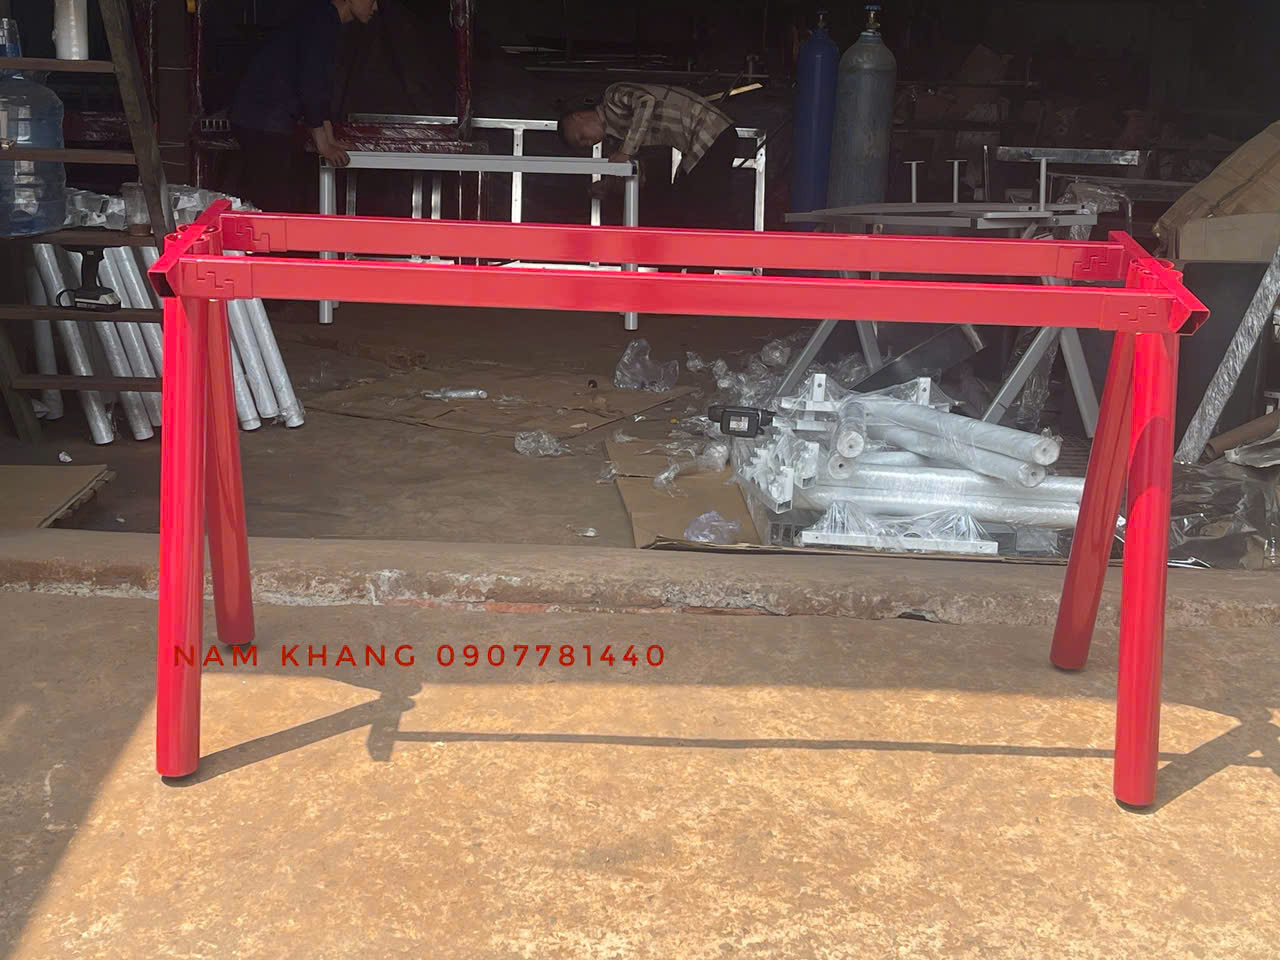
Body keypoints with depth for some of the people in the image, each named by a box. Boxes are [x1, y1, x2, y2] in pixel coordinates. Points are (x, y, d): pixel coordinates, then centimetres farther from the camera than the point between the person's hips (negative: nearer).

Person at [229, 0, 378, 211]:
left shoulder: (326, 20, 16)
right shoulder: (321, 21, -16)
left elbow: (320, 86, 20)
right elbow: (310, 85, -20)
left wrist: (329, 138, 15)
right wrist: (323, 143, -11)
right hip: (264, 125, -10)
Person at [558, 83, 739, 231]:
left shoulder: (614, 94, -6)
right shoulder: (615, 129, 20)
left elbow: (647, 101, -27)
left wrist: (627, 151, -23)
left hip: (712, 135, -10)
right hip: (697, 146, 10)